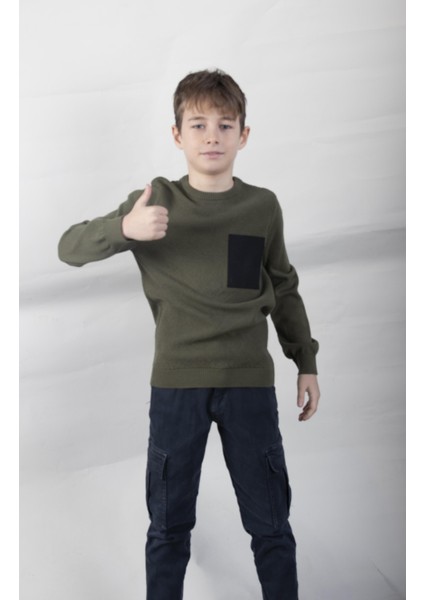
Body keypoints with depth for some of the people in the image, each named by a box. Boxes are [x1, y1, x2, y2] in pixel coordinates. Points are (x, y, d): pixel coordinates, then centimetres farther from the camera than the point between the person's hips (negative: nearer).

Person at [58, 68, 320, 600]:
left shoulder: (263, 206, 3)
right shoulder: (154, 203, 0)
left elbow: (284, 290, 14)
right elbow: (69, 248, -5)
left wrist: (306, 363, 13)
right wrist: (124, 227, -24)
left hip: (250, 382, 1)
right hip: (176, 383, -1)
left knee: (270, 525, 10)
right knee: (169, 526, 12)